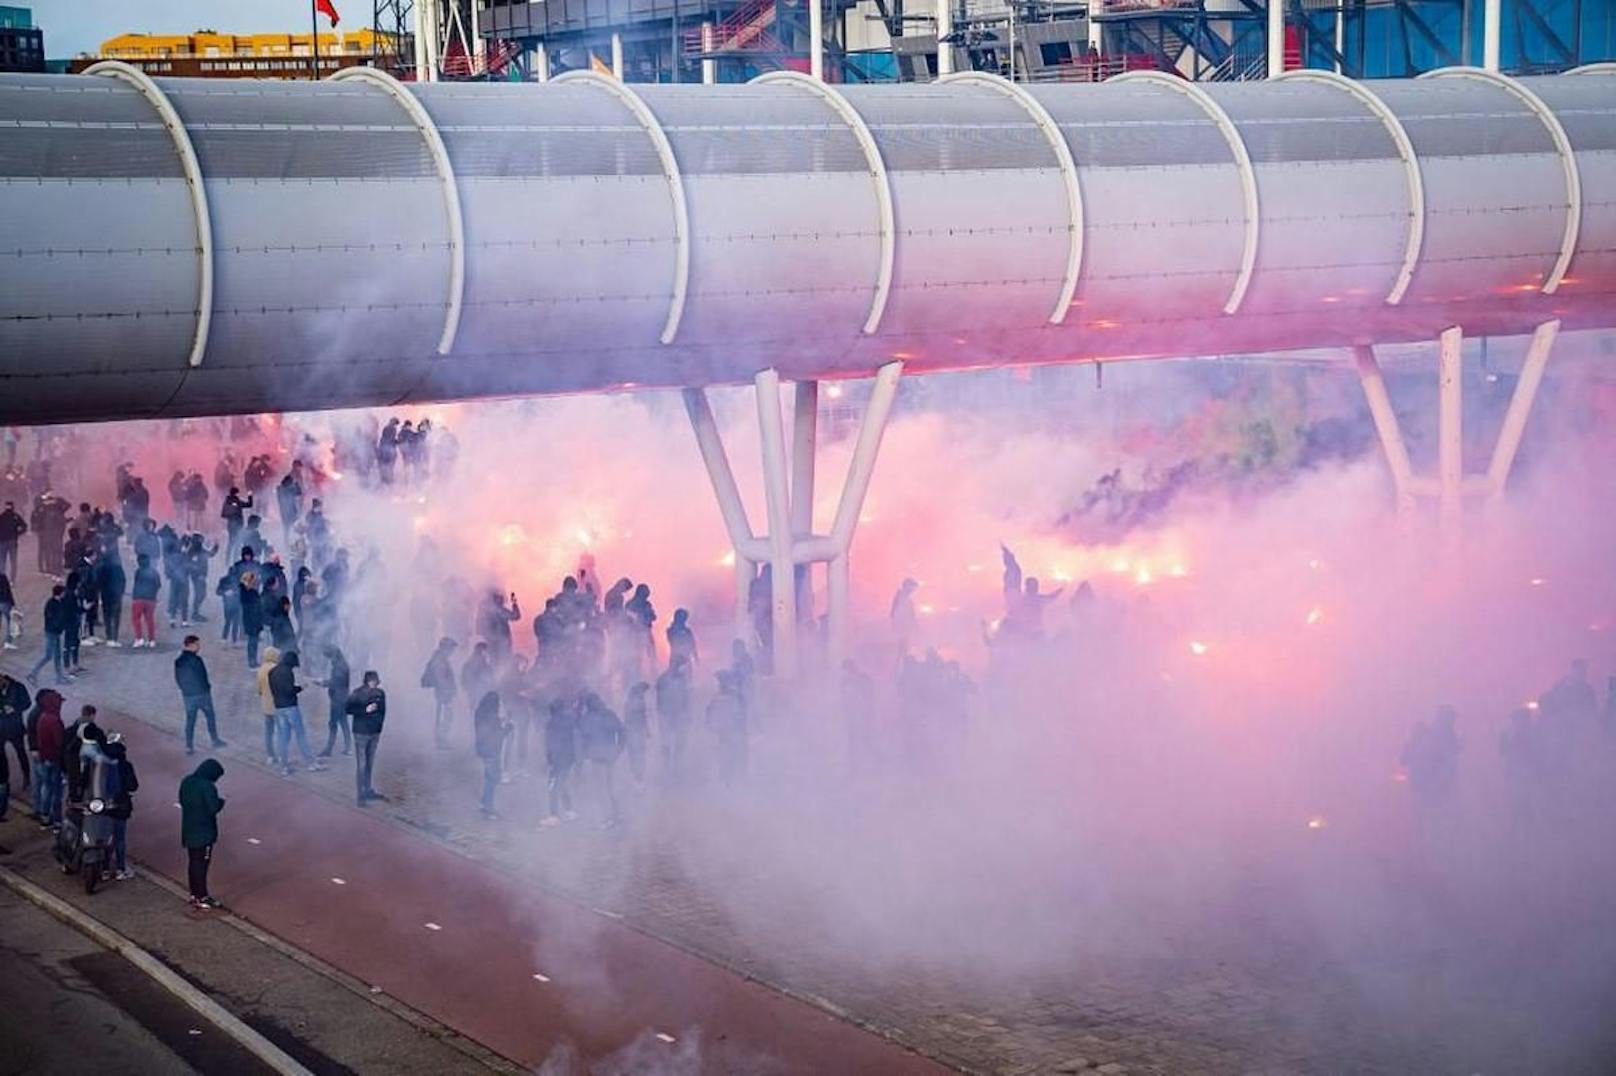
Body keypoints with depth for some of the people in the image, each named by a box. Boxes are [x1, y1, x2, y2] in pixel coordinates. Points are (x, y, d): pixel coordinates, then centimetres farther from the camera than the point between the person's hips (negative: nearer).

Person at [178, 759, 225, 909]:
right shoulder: (207, 786, -21)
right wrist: (221, 801, -2)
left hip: (189, 830, 8)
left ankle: (195, 894, 24)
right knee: (202, 864, 0)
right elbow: (214, 808, -21)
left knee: (193, 862, 16)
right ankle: (202, 897, 5)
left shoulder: (186, 782, 5)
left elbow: (183, 802, 14)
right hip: (204, 832, -8)